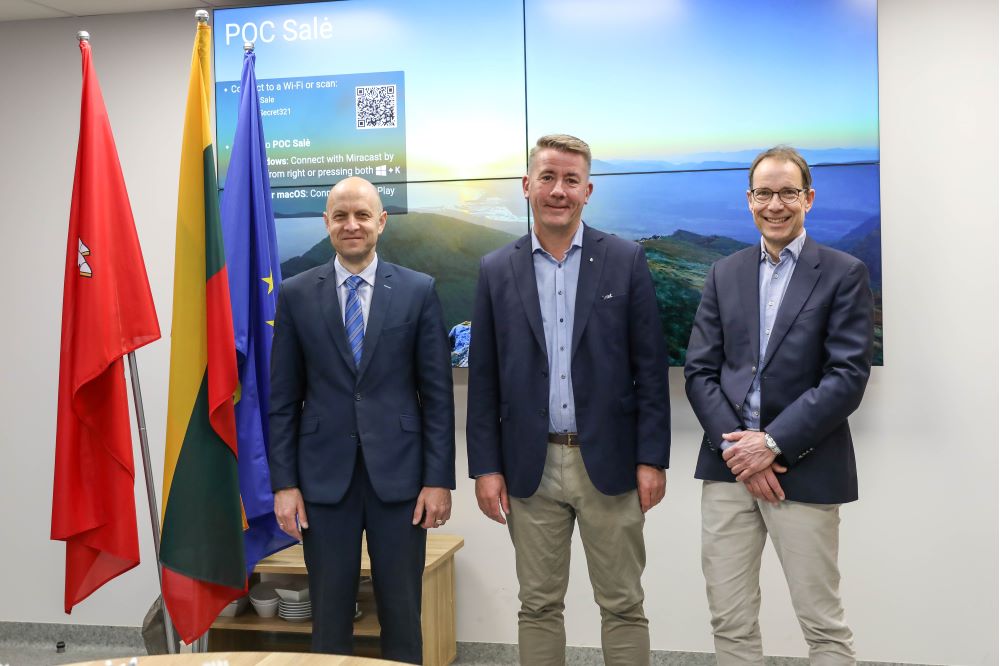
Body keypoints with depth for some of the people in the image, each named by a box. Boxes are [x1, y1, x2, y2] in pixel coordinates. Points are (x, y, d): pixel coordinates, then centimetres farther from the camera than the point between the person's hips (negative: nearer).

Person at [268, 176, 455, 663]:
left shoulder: (418, 290, 1)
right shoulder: (296, 294, 4)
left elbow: (437, 393, 0)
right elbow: (283, 398, 4)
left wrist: (439, 478, -4)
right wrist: (284, 483, -1)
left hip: (399, 474, 0)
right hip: (324, 476, 1)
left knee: (402, 614, 9)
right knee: (329, 617, 10)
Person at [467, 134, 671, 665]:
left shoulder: (626, 260, 0)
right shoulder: (496, 270, 4)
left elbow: (650, 368, -1)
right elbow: (483, 379, 4)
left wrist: (652, 458, -5)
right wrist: (485, 466, -1)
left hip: (608, 463, -1)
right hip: (530, 467, 1)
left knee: (622, 605, 8)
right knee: (538, 606, 11)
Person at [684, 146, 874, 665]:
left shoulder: (844, 273, -1)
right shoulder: (724, 274, 11)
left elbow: (848, 376, -9)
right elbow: (699, 370, 5)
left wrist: (773, 444, -15)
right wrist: (737, 447, -8)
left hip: (804, 470, -3)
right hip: (728, 467, 4)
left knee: (822, 623, 6)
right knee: (729, 621, 8)